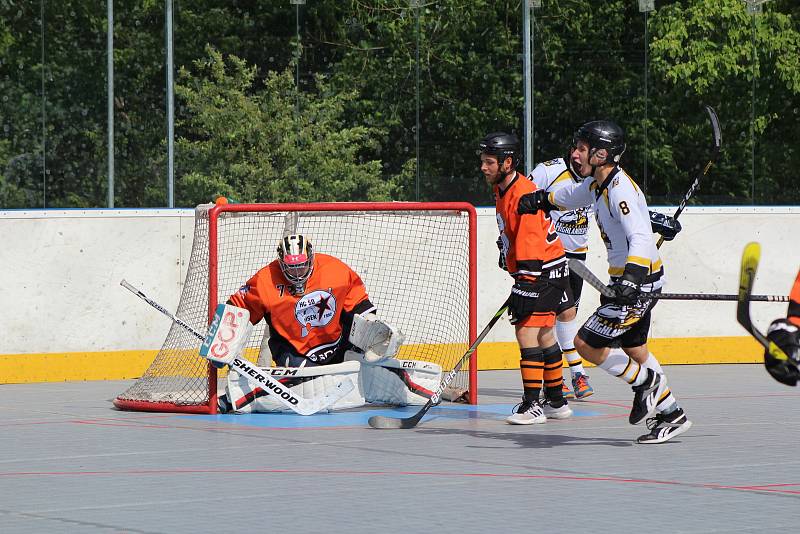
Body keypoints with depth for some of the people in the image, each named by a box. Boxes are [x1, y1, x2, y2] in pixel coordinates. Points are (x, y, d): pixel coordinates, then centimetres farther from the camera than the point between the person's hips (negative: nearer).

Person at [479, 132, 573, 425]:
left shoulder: (523, 195, -25)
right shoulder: (501, 189, 6)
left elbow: (530, 248, -29)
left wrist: (524, 287, -31)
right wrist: (505, 251, 31)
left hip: (544, 271, -10)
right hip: (531, 272, 10)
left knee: (527, 331, -14)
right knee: (544, 335, 15)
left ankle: (532, 406, -13)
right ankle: (556, 403, 24)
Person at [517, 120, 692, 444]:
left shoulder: (620, 189, -23)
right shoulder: (598, 183, 6)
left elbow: (641, 238, -36)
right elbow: (572, 196, 32)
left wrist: (633, 275, -48)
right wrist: (541, 200, 37)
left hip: (641, 280, -10)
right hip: (628, 279, 10)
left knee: (586, 344, -8)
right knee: (633, 348, 19)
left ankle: (645, 382, 10)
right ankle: (672, 415, 27)